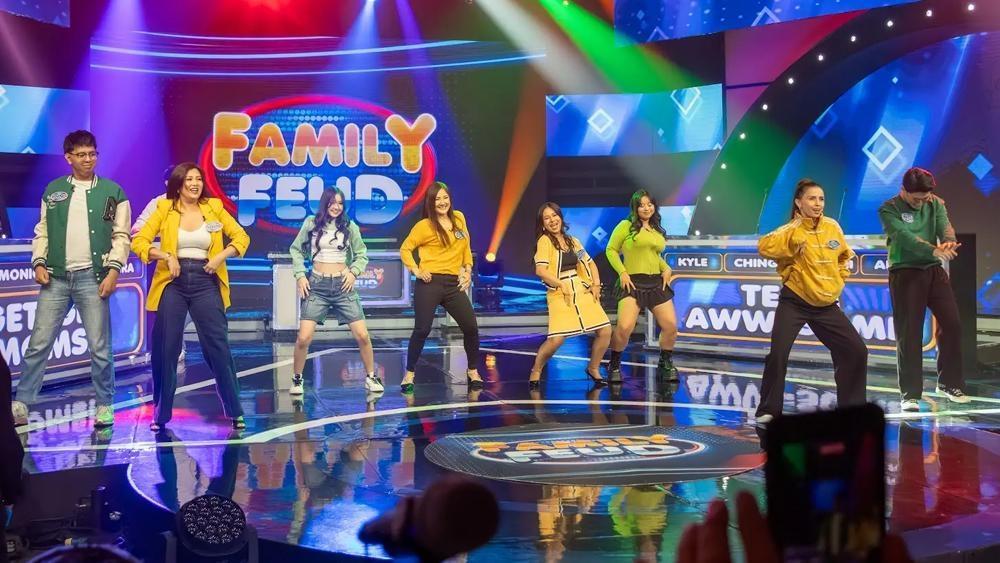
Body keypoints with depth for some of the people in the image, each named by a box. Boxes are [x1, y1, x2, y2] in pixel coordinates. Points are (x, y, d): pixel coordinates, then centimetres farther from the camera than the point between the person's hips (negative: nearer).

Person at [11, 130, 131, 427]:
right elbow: (42, 231, 12)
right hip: (56, 277, 2)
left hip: (92, 278, -2)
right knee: (38, 343, 1)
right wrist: (39, 263, -1)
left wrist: (113, 270, -9)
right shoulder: (53, 190, 12)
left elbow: (121, 236, 1)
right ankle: (21, 403, 6)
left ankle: (105, 405, 12)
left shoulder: (112, 192, 5)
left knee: (100, 347, 0)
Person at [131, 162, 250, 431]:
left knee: (218, 345, -2)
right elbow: (139, 241, 0)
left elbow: (241, 237, 7)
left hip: (206, 282, 0)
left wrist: (221, 257, -8)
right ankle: (161, 414, 15)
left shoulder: (214, 207, 5)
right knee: (165, 348, 3)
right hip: (173, 283, 0)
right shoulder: (165, 209, 3)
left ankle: (235, 411, 5)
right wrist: (166, 256, -14)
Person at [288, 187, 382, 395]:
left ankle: (371, 377, 14)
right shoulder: (311, 224, 2)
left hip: (343, 285, 1)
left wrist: (354, 272, -3)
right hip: (317, 285, -1)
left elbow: (361, 254, 13)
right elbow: (296, 250, 10)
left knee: (362, 335, -4)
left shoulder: (350, 226, 4)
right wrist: (300, 275, 0)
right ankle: (297, 379, 11)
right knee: (304, 338, -10)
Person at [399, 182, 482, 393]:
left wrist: (468, 271, 11)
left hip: (454, 284, 5)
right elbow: (405, 249, 0)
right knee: (422, 330, -5)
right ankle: (409, 375, 8)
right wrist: (416, 270, -10)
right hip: (430, 283, -5)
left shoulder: (459, 218, 10)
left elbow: (466, 247, 20)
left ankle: (473, 371, 22)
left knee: (471, 327, 4)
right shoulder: (424, 226, -4)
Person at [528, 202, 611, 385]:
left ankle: (593, 368, 21)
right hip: (560, 294, -6)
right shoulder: (544, 241, -2)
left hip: (584, 292, 6)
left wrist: (596, 284, 6)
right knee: (556, 339, -19)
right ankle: (535, 371, 6)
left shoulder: (572, 241, 16)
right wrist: (562, 285, -18)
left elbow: (590, 263, 21)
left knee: (605, 330, -2)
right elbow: (540, 270, -14)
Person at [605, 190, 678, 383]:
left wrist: (667, 268, 11)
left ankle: (665, 365, 23)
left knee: (671, 326, 1)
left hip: (657, 283, 6)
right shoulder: (626, 226, -2)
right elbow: (611, 250, -1)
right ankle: (614, 365, 4)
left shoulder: (657, 231, 16)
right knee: (624, 327, -19)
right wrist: (622, 272, -10)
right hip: (633, 283, -6)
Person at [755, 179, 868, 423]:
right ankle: (768, 410, -1)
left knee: (857, 352, 4)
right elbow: (764, 247, -32)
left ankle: (852, 406, 21)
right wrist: (794, 229, -29)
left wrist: (839, 279, 11)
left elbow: (844, 255, 22)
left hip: (827, 305, 5)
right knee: (778, 354, -18)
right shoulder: (792, 231, -12)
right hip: (794, 303, -5)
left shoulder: (833, 227, 3)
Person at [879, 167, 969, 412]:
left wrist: (949, 242, -35)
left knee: (952, 324, 4)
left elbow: (945, 226, -11)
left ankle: (949, 382, 22)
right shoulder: (889, 210, -9)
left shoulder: (936, 204, 7)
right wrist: (934, 250, -40)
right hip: (905, 273, -5)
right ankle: (910, 394, 2)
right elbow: (905, 237, -24)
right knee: (909, 334, -5)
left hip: (934, 270, 5)